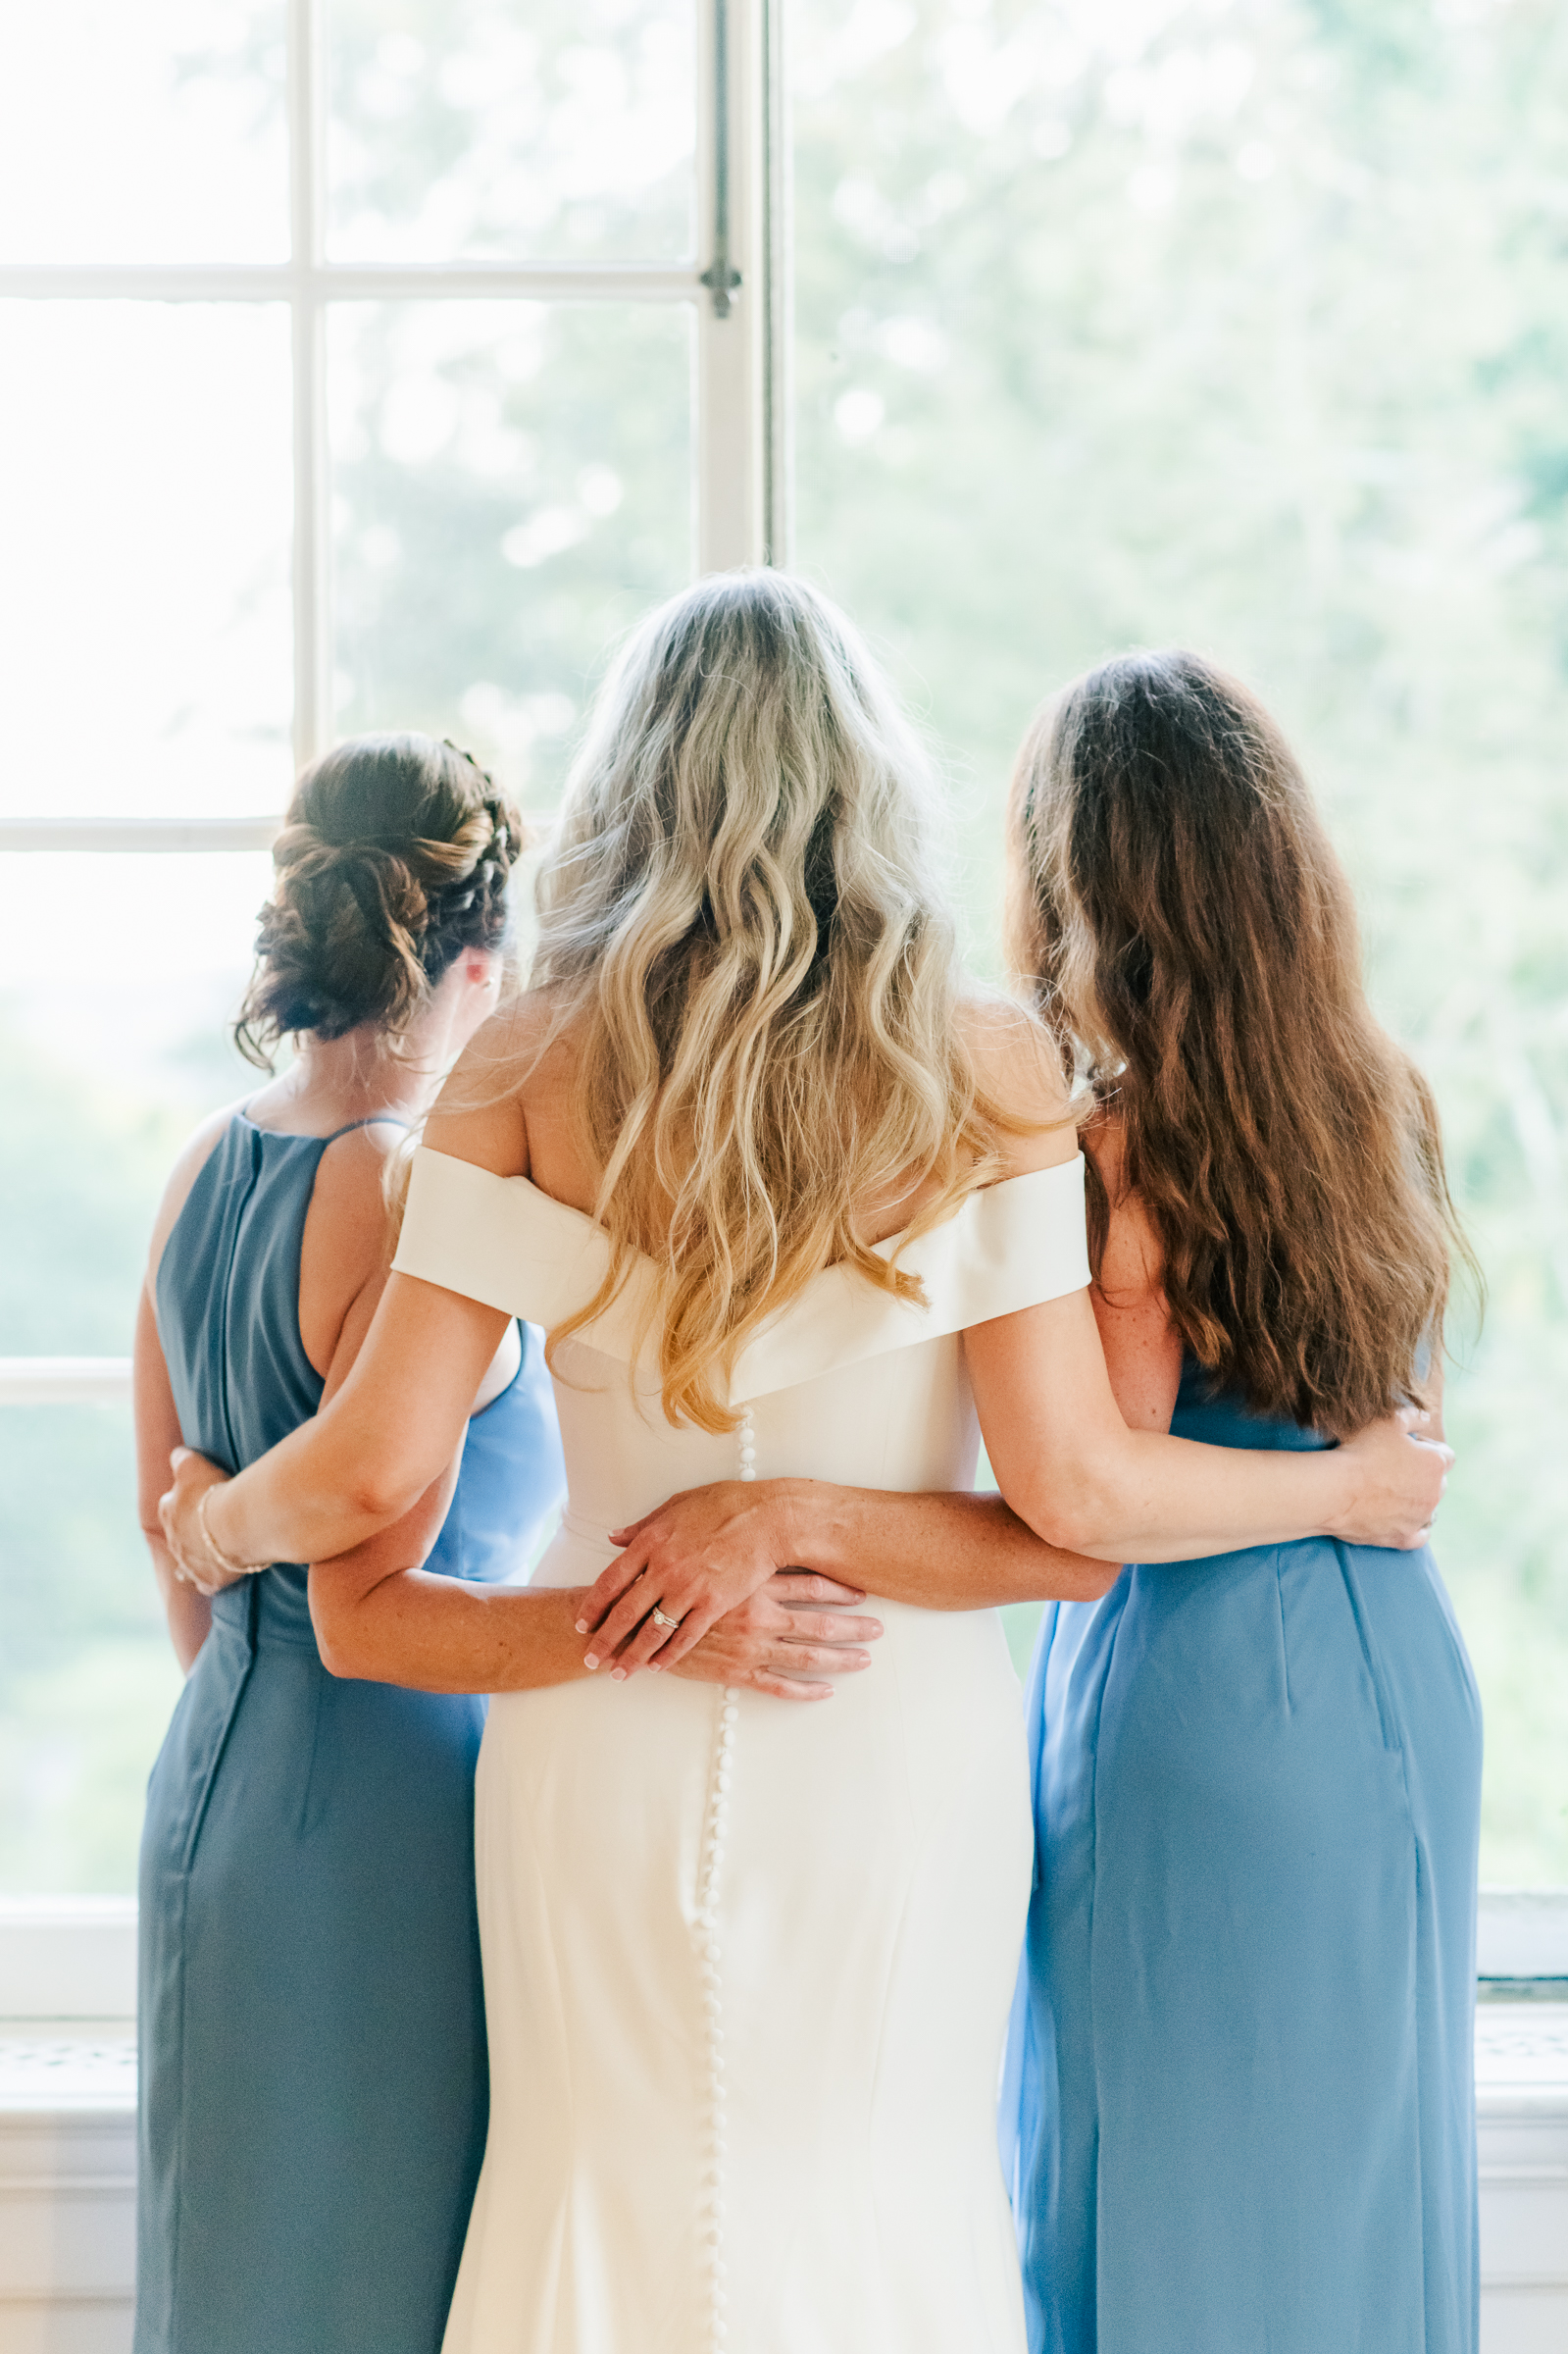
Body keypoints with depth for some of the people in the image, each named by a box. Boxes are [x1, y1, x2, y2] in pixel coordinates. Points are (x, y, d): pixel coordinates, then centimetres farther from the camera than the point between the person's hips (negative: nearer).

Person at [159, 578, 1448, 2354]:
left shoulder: (531, 1064, -4)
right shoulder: (985, 1067, -6)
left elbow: (377, 1471, -7)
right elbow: (1071, 1489, -9)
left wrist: (219, 1523, 15)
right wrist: (1348, 1489, 7)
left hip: (615, 1741, 1)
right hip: (900, 1740, -1)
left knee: (613, 2207, 14)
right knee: (883, 2200, 13)